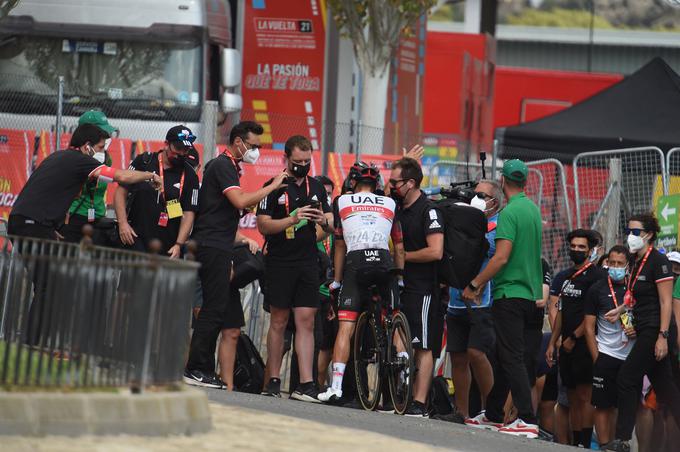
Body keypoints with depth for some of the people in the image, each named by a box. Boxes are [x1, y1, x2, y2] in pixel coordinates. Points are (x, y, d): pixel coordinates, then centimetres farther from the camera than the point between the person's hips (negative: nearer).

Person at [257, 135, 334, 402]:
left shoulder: (316, 187, 13)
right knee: (279, 322, 0)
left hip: (308, 262, 3)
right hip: (280, 262, -3)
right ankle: (273, 382, 5)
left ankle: (306, 384, -8)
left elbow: (332, 226, 15)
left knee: (306, 322, -3)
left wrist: (324, 221, -9)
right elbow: (263, 225, -8)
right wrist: (293, 220, -21)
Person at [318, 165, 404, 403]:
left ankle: (336, 386, -12)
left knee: (346, 328, -4)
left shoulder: (342, 202, 17)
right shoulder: (389, 204, 19)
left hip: (355, 263, -1)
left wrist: (336, 281, 24)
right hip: (384, 263, 1)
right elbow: (399, 248, 16)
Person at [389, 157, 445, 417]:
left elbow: (435, 252, -21)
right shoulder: (397, 208, 12)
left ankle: (419, 403, -11)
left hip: (422, 289, -9)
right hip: (399, 286, 9)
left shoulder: (429, 212, -12)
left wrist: (403, 256, -11)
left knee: (423, 347, -8)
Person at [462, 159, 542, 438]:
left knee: (512, 358, -10)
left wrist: (474, 284, -11)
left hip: (510, 294, -9)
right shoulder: (534, 210, 14)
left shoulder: (509, 212, -14)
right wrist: (483, 284, 25)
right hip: (529, 292, 9)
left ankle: (528, 420, -16)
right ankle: (493, 415, 22)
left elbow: (501, 257, -21)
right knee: (504, 355, 16)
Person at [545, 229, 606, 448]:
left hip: (585, 344, -8)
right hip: (568, 347, 8)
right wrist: (552, 343, 16)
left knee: (584, 397, -10)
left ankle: (585, 443, -12)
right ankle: (575, 443, 11)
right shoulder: (564, 277, 18)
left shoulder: (597, 276, -7)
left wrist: (574, 338, -12)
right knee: (573, 398, 8)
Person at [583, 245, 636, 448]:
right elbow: (589, 327, 0)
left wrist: (638, 330, -6)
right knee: (603, 406, -3)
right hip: (606, 355, -3)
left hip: (631, 356, 3)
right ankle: (605, 446, 0)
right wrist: (596, 358, -7)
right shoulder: (597, 289, 0)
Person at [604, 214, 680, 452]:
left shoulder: (658, 261, -12)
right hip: (644, 332, 9)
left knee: (626, 380, -9)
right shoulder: (636, 262, 14)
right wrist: (620, 309, 13)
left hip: (655, 331, -9)